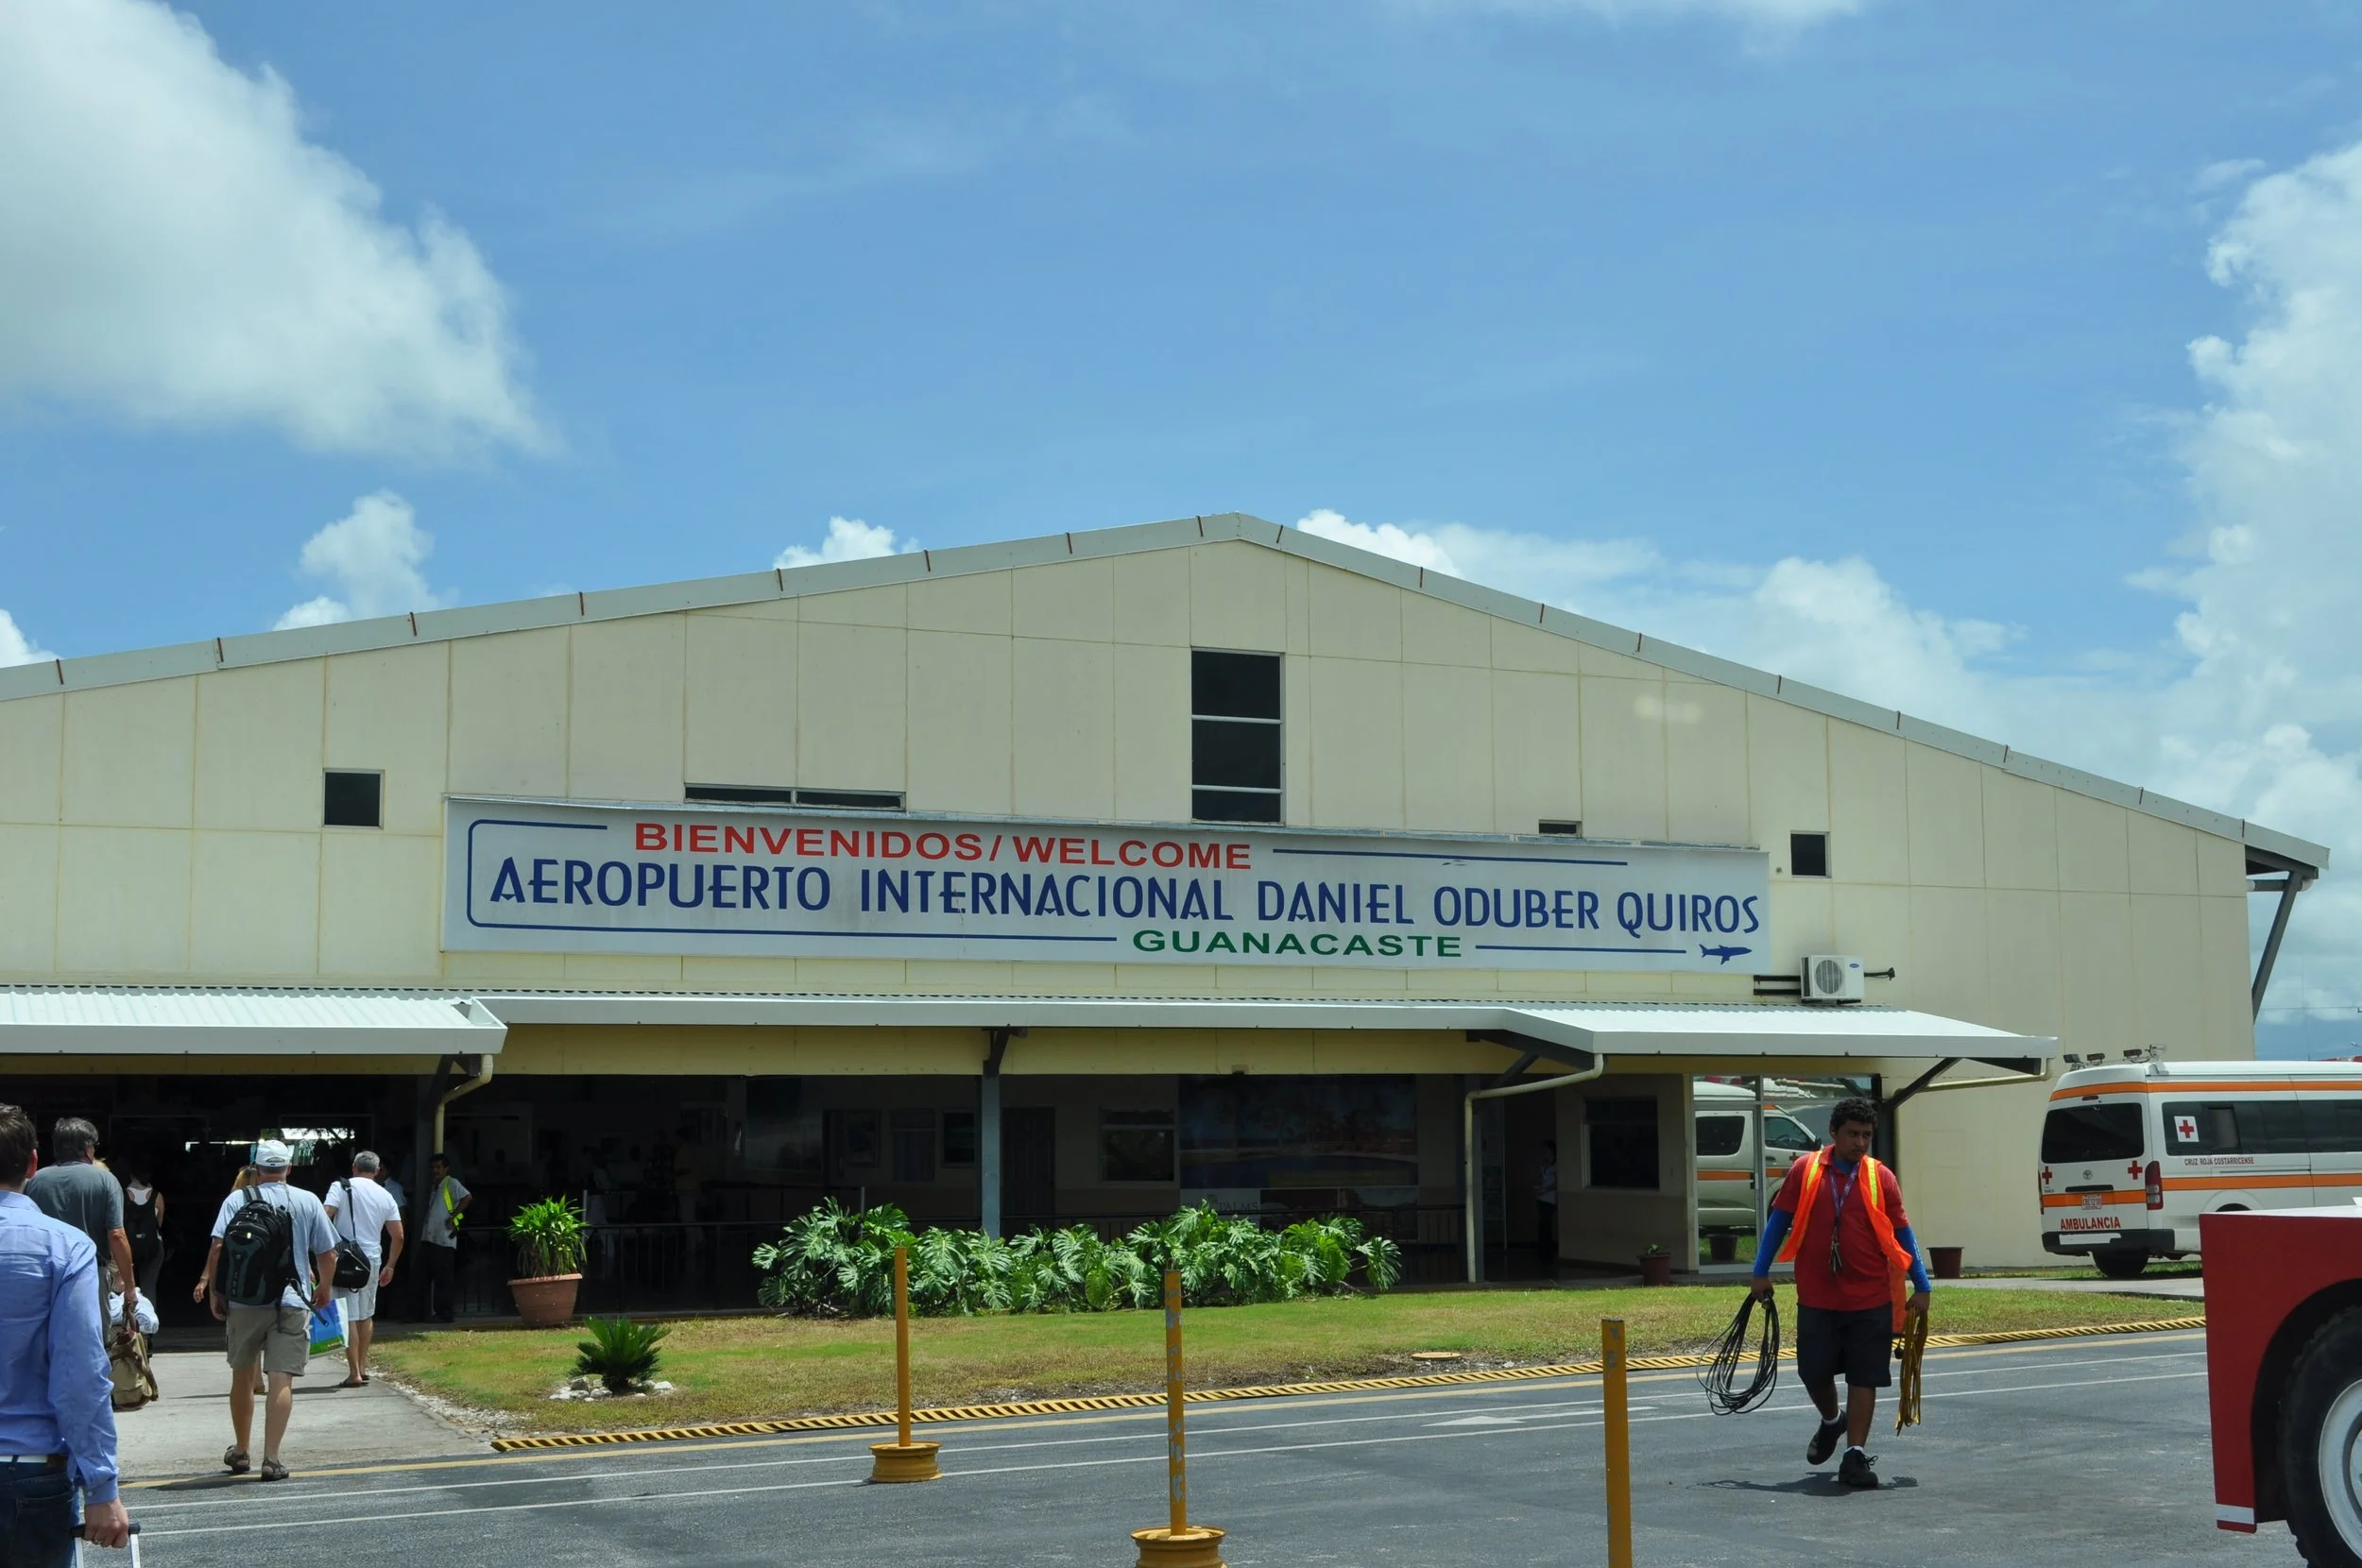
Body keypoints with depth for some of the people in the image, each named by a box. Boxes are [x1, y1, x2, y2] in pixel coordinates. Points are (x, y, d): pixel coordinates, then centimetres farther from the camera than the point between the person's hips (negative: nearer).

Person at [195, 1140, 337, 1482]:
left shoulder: (236, 1200, 2)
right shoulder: (308, 1202, 3)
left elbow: (218, 1248, -8)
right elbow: (328, 1253, 4)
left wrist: (214, 1291, 1)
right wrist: (325, 1289, 20)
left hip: (243, 1301, 1)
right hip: (292, 1303, -1)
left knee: (242, 1376, 17)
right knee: (281, 1380, -4)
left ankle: (240, 1451, 28)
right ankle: (271, 1459, -11)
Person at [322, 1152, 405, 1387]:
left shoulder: (341, 1187, -3)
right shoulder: (386, 1197, 9)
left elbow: (325, 1217, -16)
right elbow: (398, 1236, 9)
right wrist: (390, 1266, 20)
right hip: (373, 1260, 4)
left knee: (348, 1317, -3)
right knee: (366, 1315, 20)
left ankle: (354, 1373, -6)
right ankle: (363, 1367, 23)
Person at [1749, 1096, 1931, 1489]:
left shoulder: (1881, 1178, 0)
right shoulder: (1805, 1171, -1)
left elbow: (1902, 1234, 6)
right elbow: (1779, 1220, 7)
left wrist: (1921, 1287, 5)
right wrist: (1761, 1273, 6)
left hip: (1871, 1300, 0)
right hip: (1817, 1298, 0)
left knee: (1864, 1378, 0)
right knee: (1814, 1372, 6)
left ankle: (1855, 1455, 7)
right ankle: (1831, 1422, 36)